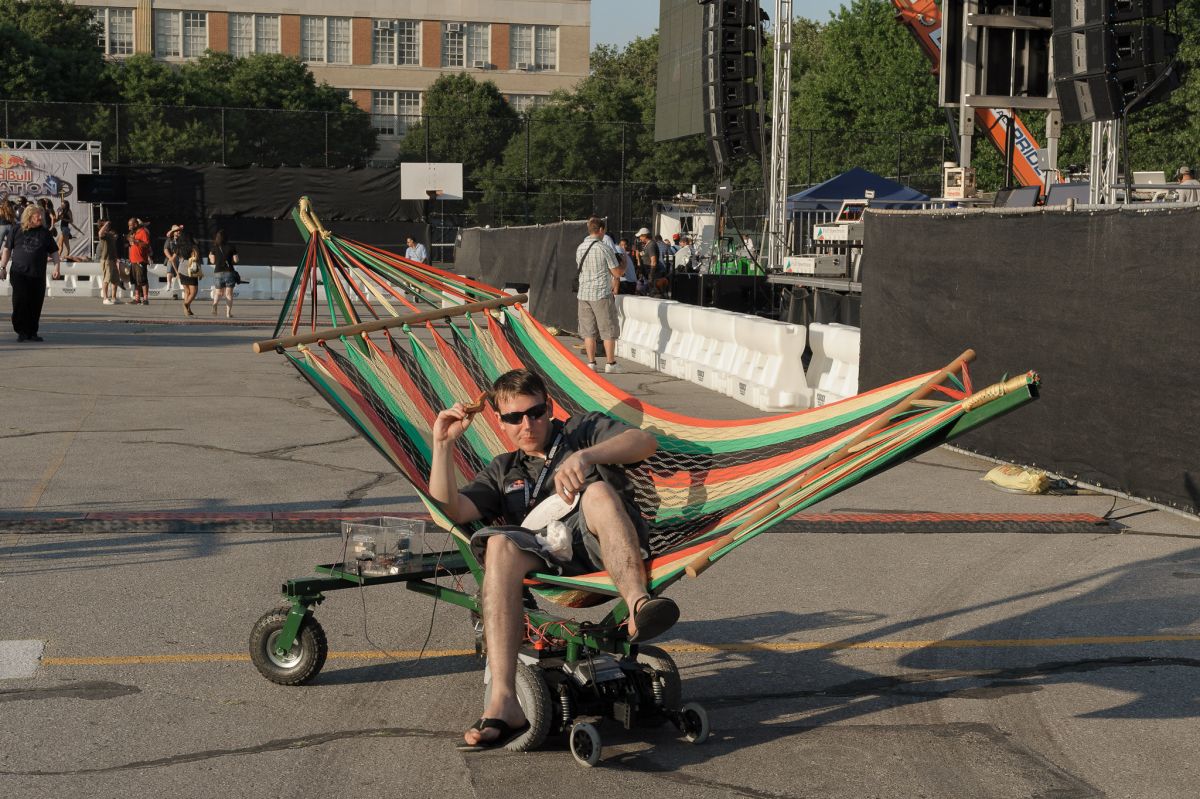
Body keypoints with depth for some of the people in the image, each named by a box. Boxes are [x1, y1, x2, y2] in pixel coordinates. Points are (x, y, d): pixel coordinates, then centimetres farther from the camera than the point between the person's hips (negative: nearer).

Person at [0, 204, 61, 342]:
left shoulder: (45, 233, 8)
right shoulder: (16, 231, 5)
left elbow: (53, 251, 11)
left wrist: (57, 266, -3)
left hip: (38, 276, 2)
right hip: (19, 274, -2)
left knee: (35, 305, 1)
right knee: (20, 302, -9)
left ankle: (32, 332, 11)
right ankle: (21, 331, 1)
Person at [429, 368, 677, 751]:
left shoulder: (585, 429, 26)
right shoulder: (502, 471, 34)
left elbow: (645, 442, 4)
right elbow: (452, 509, 17)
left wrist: (587, 456, -14)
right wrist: (443, 444, 8)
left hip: (601, 547, -2)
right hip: (542, 555, 2)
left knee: (596, 491, -32)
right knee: (500, 544, -32)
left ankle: (638, 604, -56)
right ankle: (502, 703, -47)